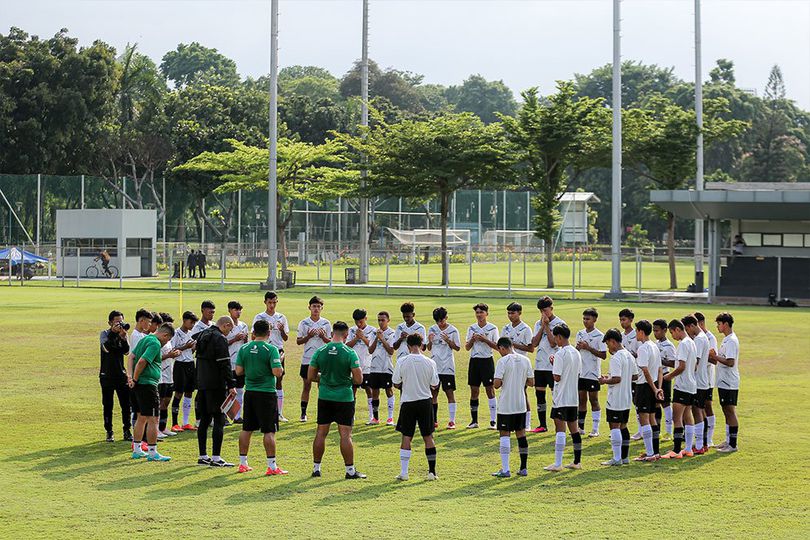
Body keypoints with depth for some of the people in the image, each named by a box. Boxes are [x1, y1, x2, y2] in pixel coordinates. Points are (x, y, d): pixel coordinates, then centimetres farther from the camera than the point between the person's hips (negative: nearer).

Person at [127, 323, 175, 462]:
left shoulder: (145, 339, 16)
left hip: (140, 384, 10)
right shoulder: (155, 344, -15)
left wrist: (130, 374, 5)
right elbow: (142, 361, -25)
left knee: (142, 417, 19)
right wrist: (135, 380, -14)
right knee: (152, 419, -6)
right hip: (148, 383, -10)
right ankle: (152, 453, -5)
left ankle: (137, 450, 25)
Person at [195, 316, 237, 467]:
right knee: (219, 421, -5)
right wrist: (231, 385, -17)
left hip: (202, 384, 9)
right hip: (216, 385, -9)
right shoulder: (220, 339, -14)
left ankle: (203, 456, 15)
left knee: (204, 420, 12)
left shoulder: (202, 335, 15)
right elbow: (225, 364, -18)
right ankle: (216, 458, -7)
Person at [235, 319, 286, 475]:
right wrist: (280, 363, 2)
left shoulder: (244, 348, 2)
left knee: (246, 429, 13)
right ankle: (272, 466, -1)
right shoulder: (271, 349, -13)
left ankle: (243, 463, 19)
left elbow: (238, 371, 3)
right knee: (269, 431, -2)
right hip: (267, 393, -5)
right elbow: (277, 372, -18)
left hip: (249, 392, 5)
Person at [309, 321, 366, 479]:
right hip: (344, 398, -3)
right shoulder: (349, 353, -12)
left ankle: (316, 468, 16)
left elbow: (310, 377, 3)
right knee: (345, 434, -1)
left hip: (324, 397, 3)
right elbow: (358, 379, -12)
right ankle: (350, 470, 2)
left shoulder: (320, 352, -2)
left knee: (321, 433, 11)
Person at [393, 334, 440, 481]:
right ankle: (432, 471, 10)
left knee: (406, 437, 4)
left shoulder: (402, 361, -9)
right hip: (425, 401, 1)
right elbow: (435, 385, 2)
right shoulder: (430, 363, -6)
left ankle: (403, 472, 0)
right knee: (428, 437, 9)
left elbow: (396, 383, -2)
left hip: (407, 402, -1)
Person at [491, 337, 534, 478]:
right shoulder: (525, 360, 4)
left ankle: (505, 470, -5)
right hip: (521, 404, 5)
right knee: (521, 434, 13)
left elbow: (497, 383, -17)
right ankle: (524, 468, 16)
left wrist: (499, 383, 5)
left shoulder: (503, 361, -12)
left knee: (504, 434, -1)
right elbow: (531, 382, 7)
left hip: (506, 405, -5)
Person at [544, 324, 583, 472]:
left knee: (560, 429, -9)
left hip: (561, 397, -8)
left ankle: (557, 464, -11)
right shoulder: (576, 353, 9)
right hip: (574, 397, 8)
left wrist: (553, 364, -2)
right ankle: (577, 461, 18)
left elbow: (557, 377, -19)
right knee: (574, 429, 13)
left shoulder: (560, 354, -15)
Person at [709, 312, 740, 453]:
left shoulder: (731, 341, -17)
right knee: (727, 412, 15)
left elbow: (730, 362, -26)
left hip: (729, 384, -10)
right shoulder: (726, 340, 15)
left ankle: (733, 444, -4)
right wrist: (712, 358, 7)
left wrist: (715, 357, -18)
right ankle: (728, 441, 23)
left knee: (730, 412, -6)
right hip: (723, 382, 10)